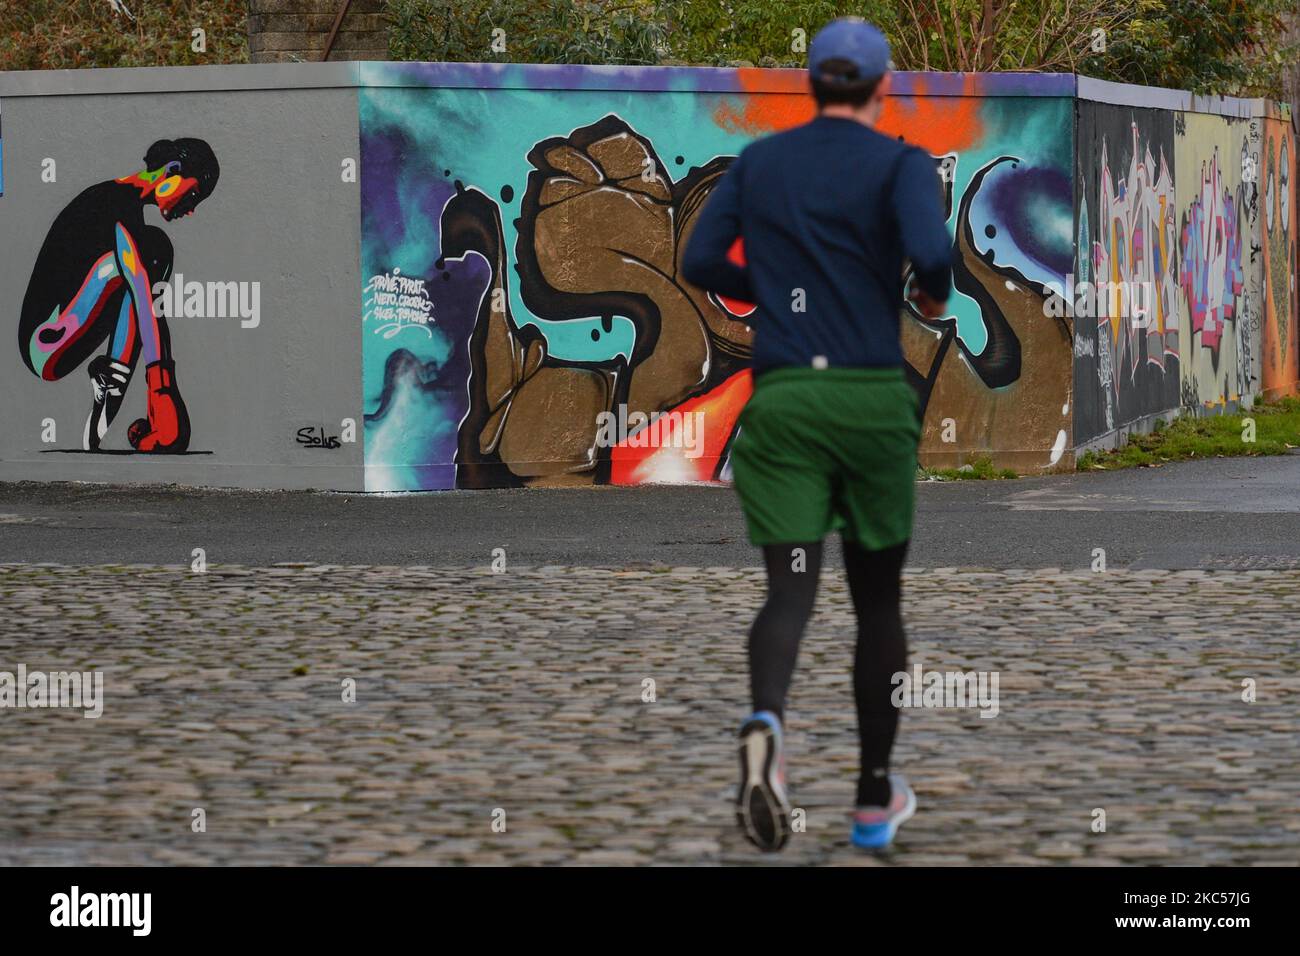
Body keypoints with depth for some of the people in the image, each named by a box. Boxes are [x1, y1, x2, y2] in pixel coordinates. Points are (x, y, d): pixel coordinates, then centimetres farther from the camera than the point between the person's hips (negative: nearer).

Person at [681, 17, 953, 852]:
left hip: (782, 398, 2)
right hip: (874, 396, -2)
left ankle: (766, 724, -41)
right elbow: (931, 253, -19)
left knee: (790, 590, -7)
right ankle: (876, 800, 21)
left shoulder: (758, 162, 9)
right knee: (879, 599, 14)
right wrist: (935, 295, 3)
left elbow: (702, 262, 6)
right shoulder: (900, 164, -3)